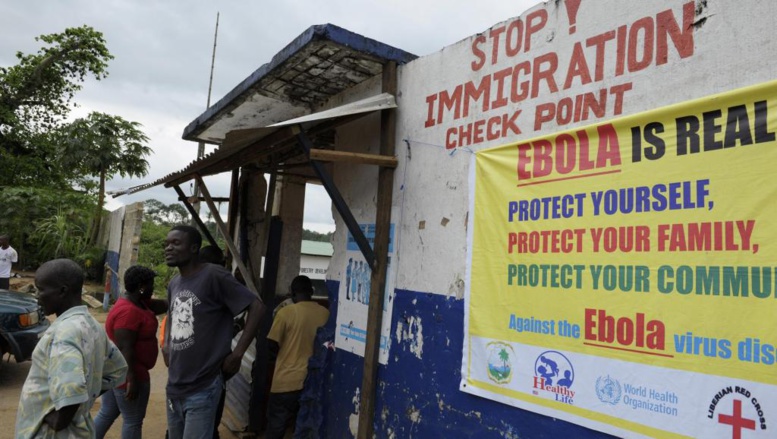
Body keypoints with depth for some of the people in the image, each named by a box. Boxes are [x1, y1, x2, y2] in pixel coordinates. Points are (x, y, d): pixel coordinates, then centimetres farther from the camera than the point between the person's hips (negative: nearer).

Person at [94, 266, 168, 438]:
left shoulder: (136, 303, 6)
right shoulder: (129, 312, -25)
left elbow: (163, 305, 9)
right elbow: (125, 349, -27)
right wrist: (132, 379, -26)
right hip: (127, 374, -10)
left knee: (106, 414, 19)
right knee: (133, 421, 3)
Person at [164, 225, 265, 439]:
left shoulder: (214, 275, -15)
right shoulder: (173, 284, 9)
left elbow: (257, 307, -17)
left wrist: (237, 354, -18)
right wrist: (167, 343, 11)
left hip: (202, 389, -8)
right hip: (174, 386, 8)